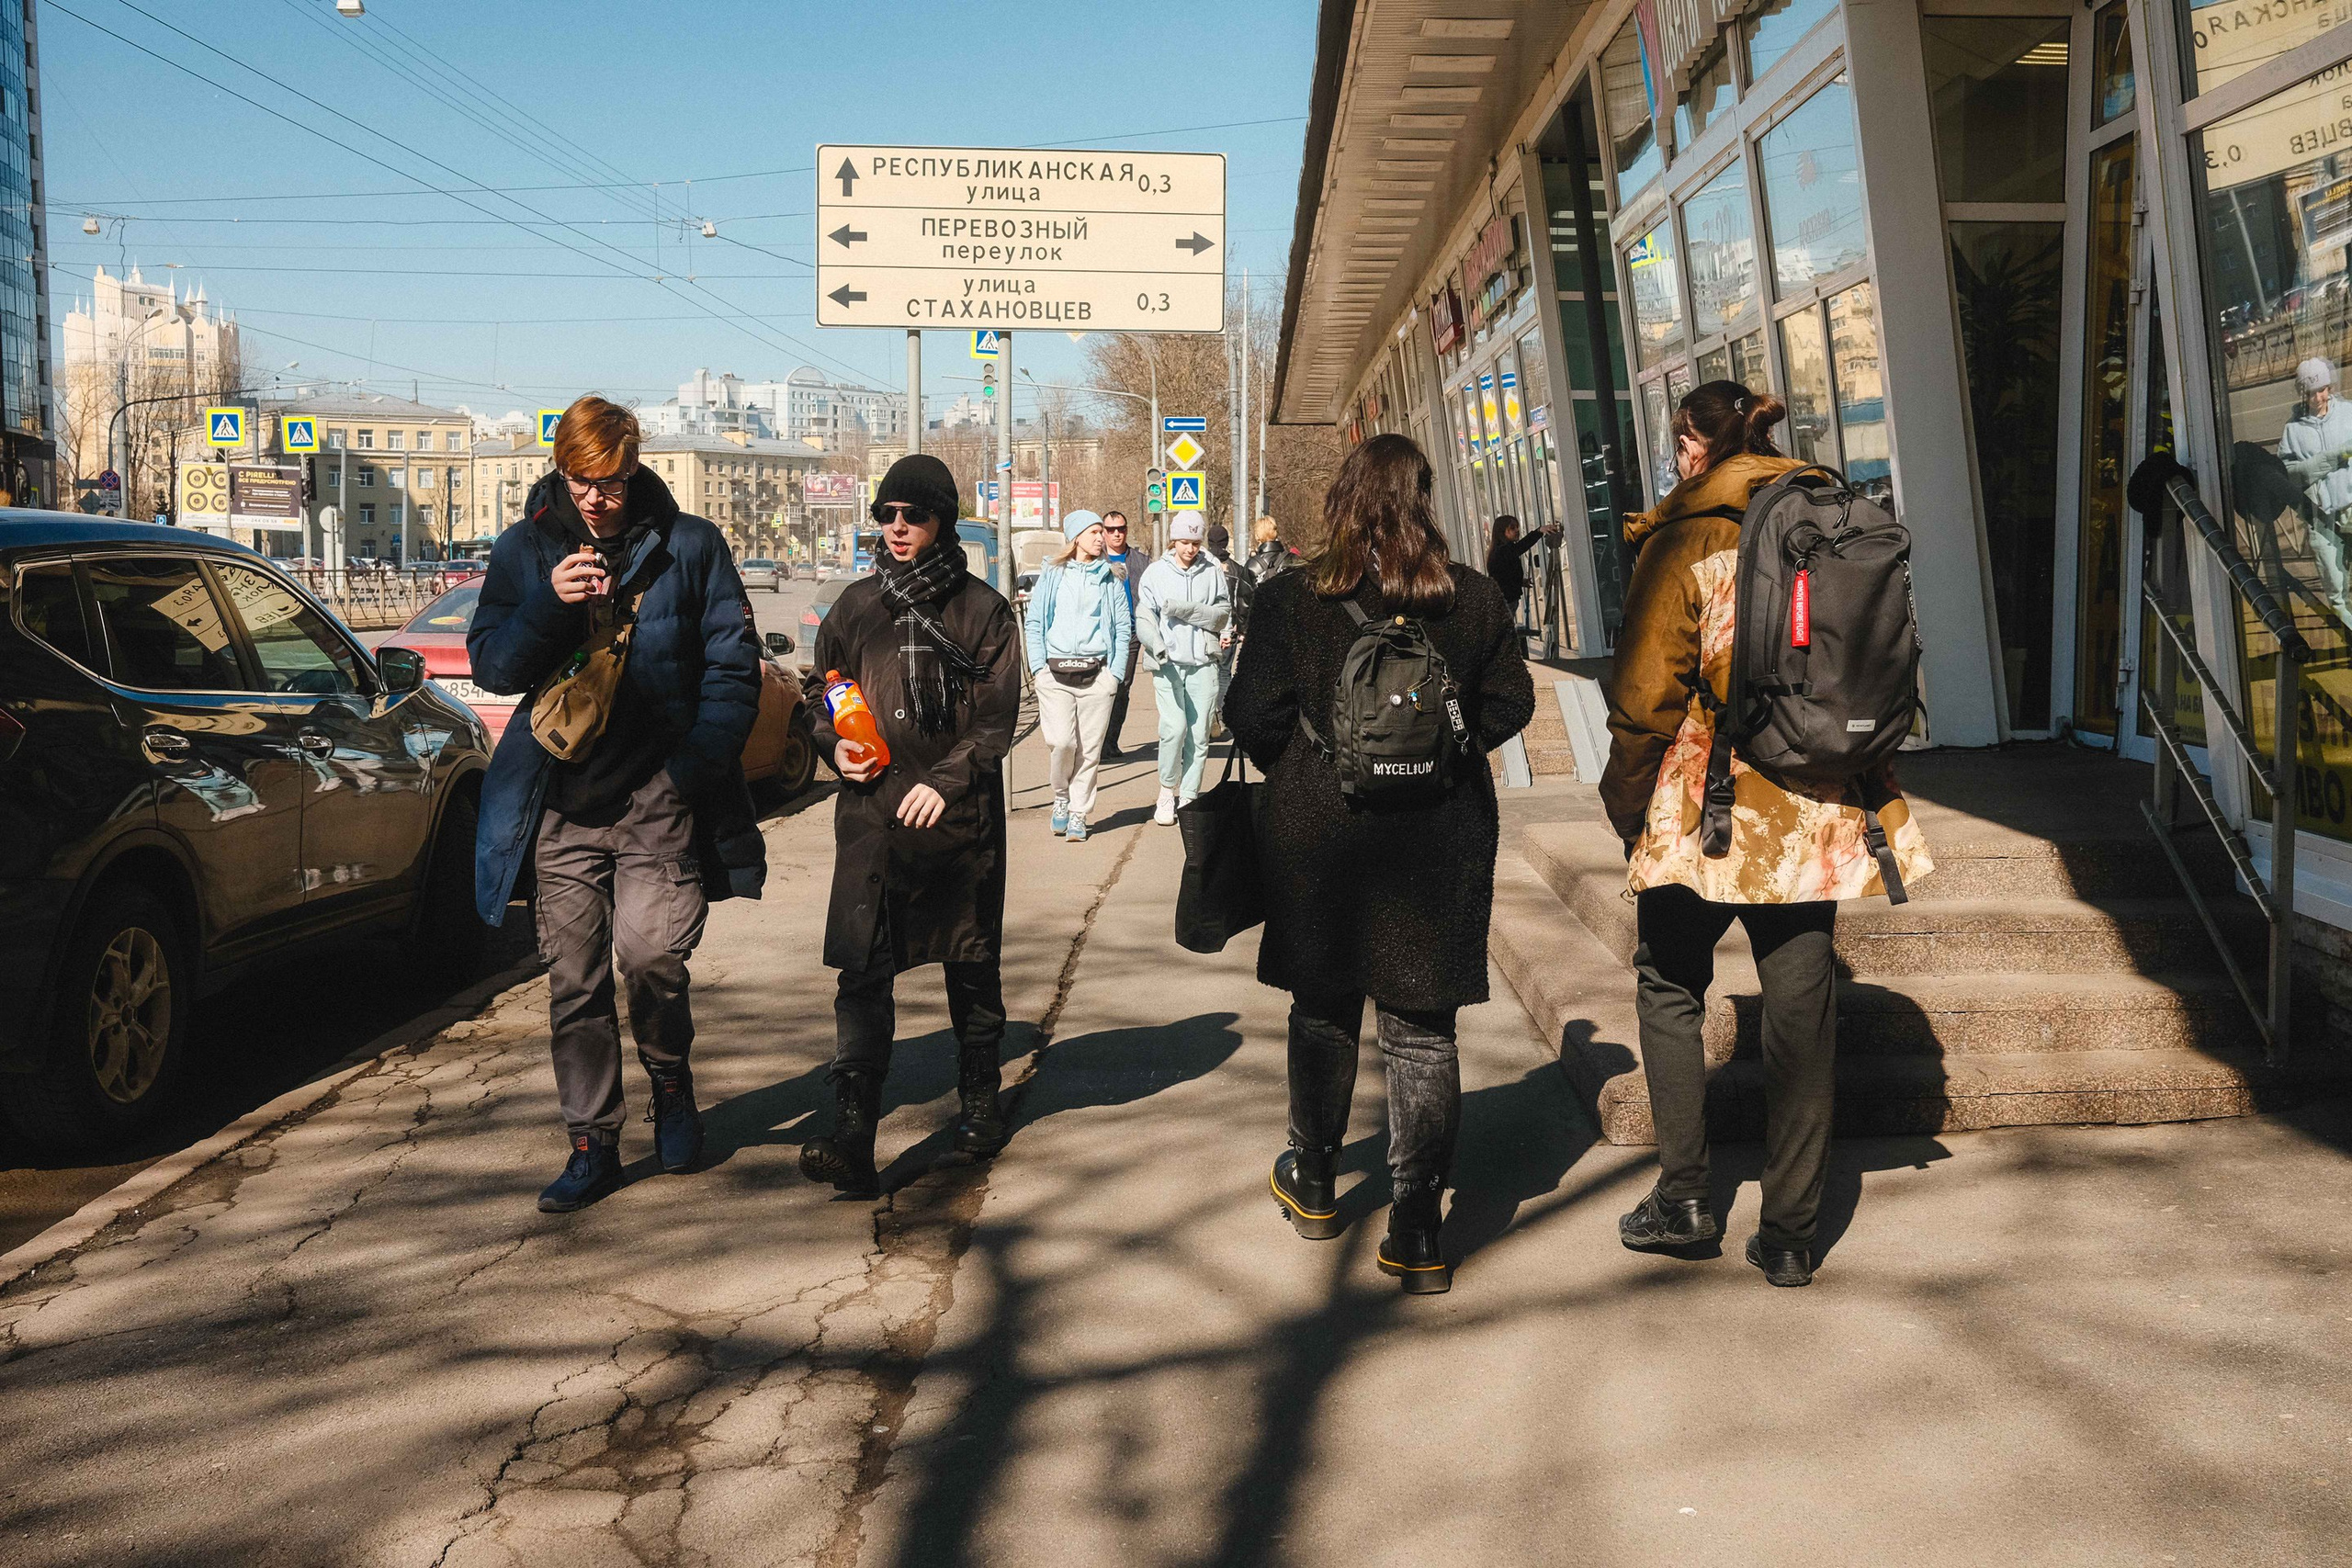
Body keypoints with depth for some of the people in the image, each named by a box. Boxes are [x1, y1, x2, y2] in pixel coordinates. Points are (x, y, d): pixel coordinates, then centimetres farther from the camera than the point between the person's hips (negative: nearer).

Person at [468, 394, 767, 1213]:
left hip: (659, 793, -3)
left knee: (649, 952, -16)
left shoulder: (689, 545, 1)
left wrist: (697, 764, -9)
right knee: (574, 980, 5)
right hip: (564, 800, 3)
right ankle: (592, 1144, 17)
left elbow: (733, 665, 2)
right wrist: (547, 605, -13)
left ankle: (670, 1077, 15)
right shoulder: (524, 550, 8)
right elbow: (490, 666, 5)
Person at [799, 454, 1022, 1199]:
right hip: (871, 814, 1)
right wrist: (834, 741, -2)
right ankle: (851, 1138, -11)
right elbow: (824, 691, 18)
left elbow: (997, 718, -4)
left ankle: (979, 1101, 32)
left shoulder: (982, 609, 1)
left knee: (972, 964, 12)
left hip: (959, 814, -1)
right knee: (864, 972, -7)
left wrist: (945, 780, -15)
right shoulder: (857, 604, 9)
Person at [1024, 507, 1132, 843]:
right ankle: (1061, 797, 12)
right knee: (1060, 742, -14)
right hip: (1055, 673, -1)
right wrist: (1039, 667, -2)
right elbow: (1034, 623, 8)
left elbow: (1124, 628, 12)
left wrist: (1115, 673, 3)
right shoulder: (1051, 576, 10)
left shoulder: (1109, 580, 13)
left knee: (1089, 749, -3)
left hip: (1096, 674, 1)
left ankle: (1078, 815, 8)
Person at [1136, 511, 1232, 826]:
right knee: (1175, 726, -14)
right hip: (1169, 661, -2)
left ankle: (1189, 798, 9)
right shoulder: (1156, 572, 5)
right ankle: (1167, 790, 6)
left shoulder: (1212, 572, 8)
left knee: (1199, 733, 0)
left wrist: (1185, 610, -9)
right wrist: (1157, 647, -15)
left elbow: (1223, 613, 3)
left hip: (1203, 661, 2)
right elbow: (1143, 619, 2)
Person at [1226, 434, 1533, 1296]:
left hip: (1318, 831, 0)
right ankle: (1417, 1232, 6)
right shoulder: (1475, 599, -2)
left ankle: (1313, 1185, 34)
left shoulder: (1291, 597, -8)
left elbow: (1253, 714, -8)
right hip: (1441, 837, 1)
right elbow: (1510, 704, 4)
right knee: (1422, 1029, 5)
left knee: (1324, 1011, 18)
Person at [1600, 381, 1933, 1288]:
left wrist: (1626, 800, 2)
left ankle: (1684, 1196, 13)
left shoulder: (1684, 541, -9)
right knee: (1800, 1008, 8)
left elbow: (1645, 693, -11)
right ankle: (1790, 1231, 12)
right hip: (1814, 811, 4)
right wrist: (1870, 792, 21)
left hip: (1703, 806, -4)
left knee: (1670, 983, 15)